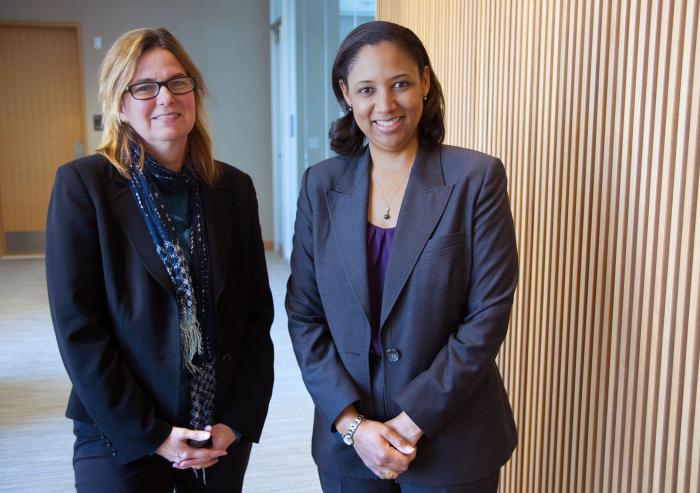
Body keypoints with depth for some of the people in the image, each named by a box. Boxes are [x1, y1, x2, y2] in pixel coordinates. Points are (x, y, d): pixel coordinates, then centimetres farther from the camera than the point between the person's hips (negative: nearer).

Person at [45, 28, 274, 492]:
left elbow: (256, 312, 3)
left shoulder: (234, 187, 2)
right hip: (120, 438, -3)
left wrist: (239, 420, -4)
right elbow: (77, 326, -11)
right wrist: (149, 434, -12)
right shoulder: (83, 184, -8)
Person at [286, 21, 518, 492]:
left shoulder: (476, 177, -10)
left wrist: (413, 422, -14)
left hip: (451, 440, -2)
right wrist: (351, 423, -9)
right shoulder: (321, 185, -2)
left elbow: (489, 314, -12)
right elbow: (303, 314, -1)